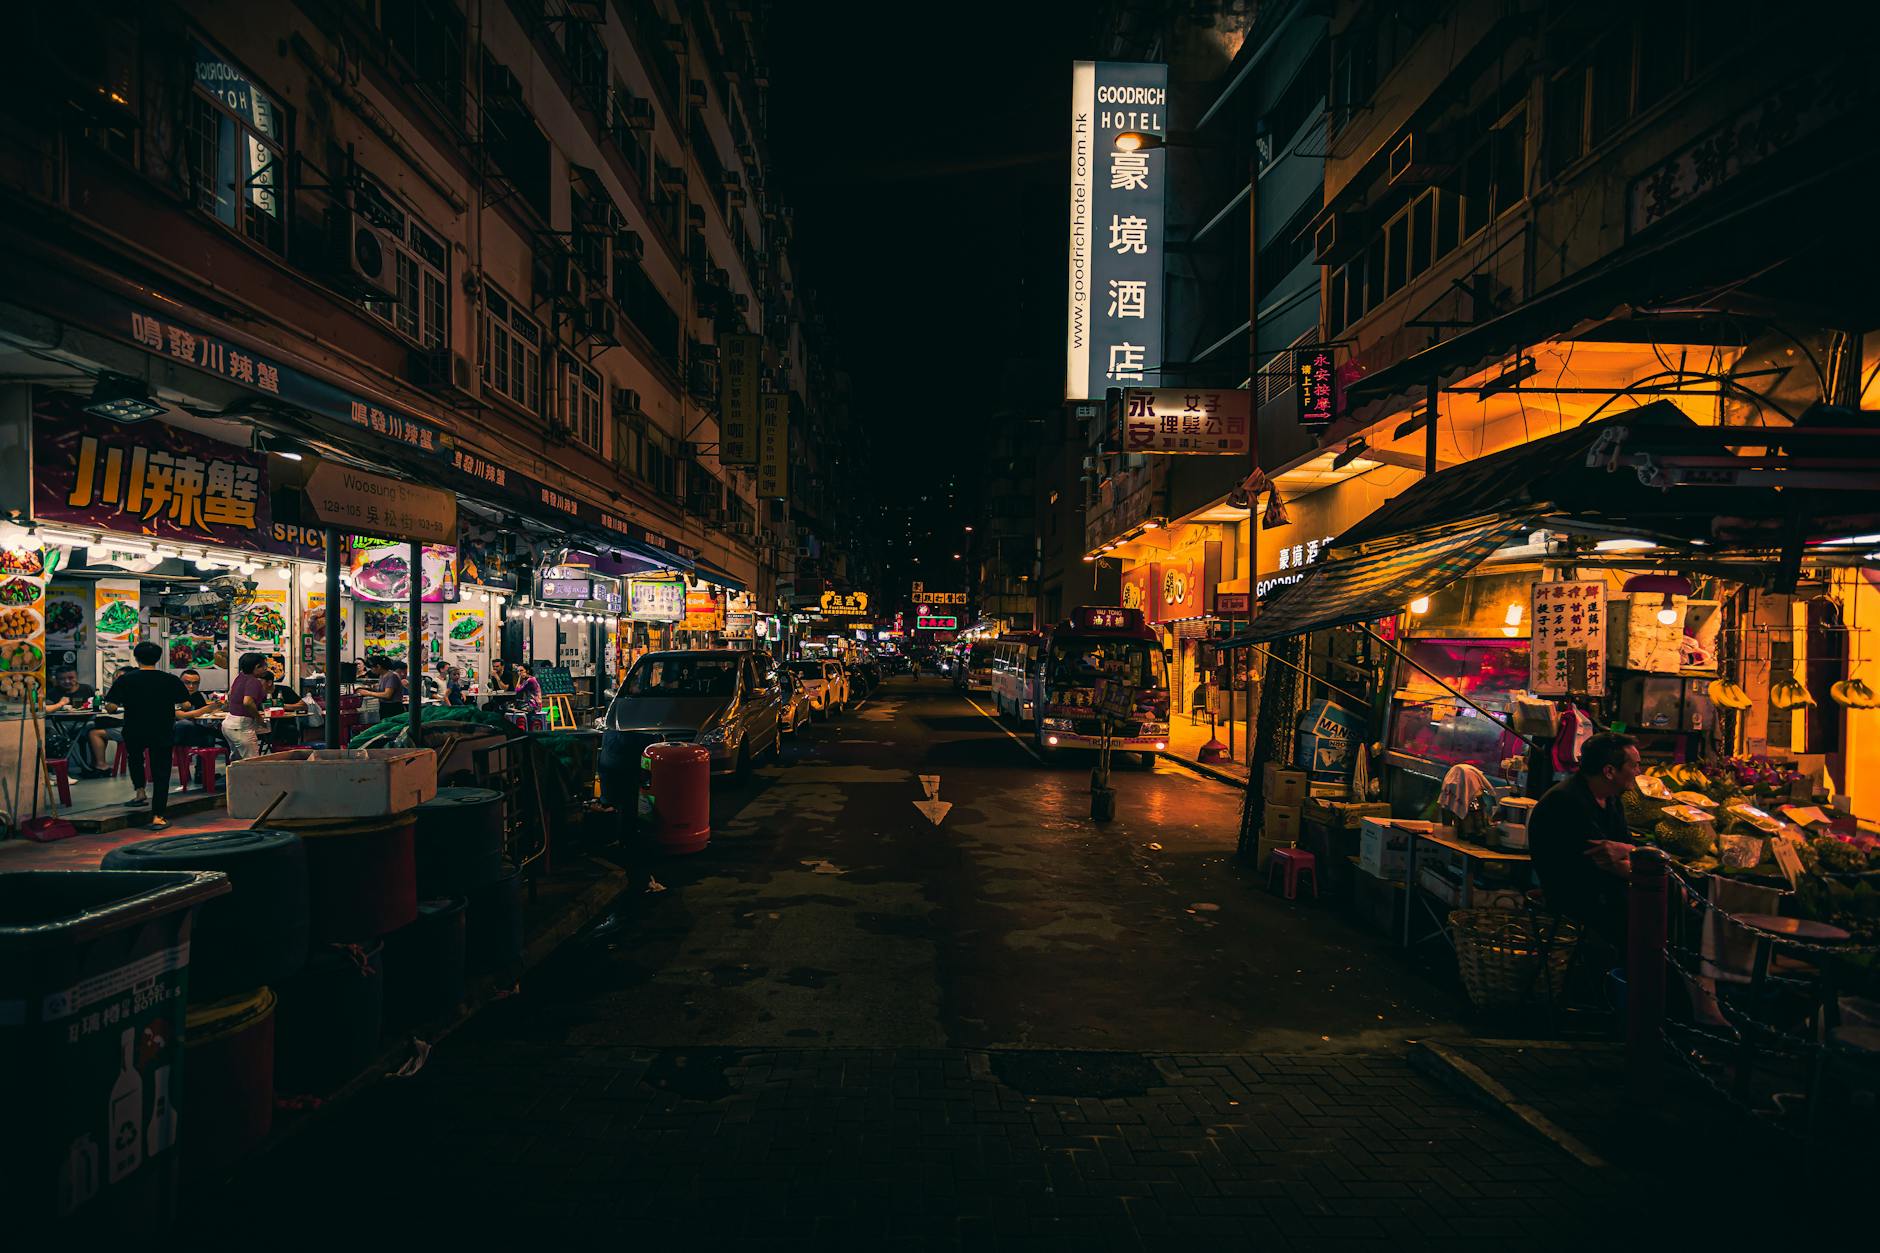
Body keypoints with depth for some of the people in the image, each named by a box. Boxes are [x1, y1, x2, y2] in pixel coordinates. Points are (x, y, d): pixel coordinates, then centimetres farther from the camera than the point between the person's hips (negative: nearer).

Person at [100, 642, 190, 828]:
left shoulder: (125, 680, -7)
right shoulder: (171, 680, -5)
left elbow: (111, 706, -8)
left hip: (134, 733, 1)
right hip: (163, 733, -1)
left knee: (135, 757, 33)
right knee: (161, 772, 3)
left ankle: (140, 792, 23)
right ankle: (158, 816, -1)